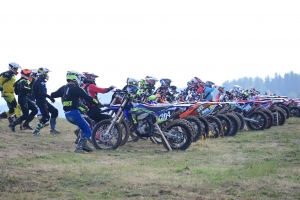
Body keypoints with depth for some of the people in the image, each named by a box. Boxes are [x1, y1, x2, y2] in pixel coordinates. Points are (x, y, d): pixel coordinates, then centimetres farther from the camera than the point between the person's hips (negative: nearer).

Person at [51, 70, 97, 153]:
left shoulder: (63, 88, 11)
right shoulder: (76, 88, -9)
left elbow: (53, 95, 20)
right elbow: (86, 97, -10)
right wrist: (96, 102, 2)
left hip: (67, 114, 8)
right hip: (74, 112, -8)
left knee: (84, 127, 25)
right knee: (87, 131, -4)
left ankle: (83, 144, 21)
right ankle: (79, 148, -19)